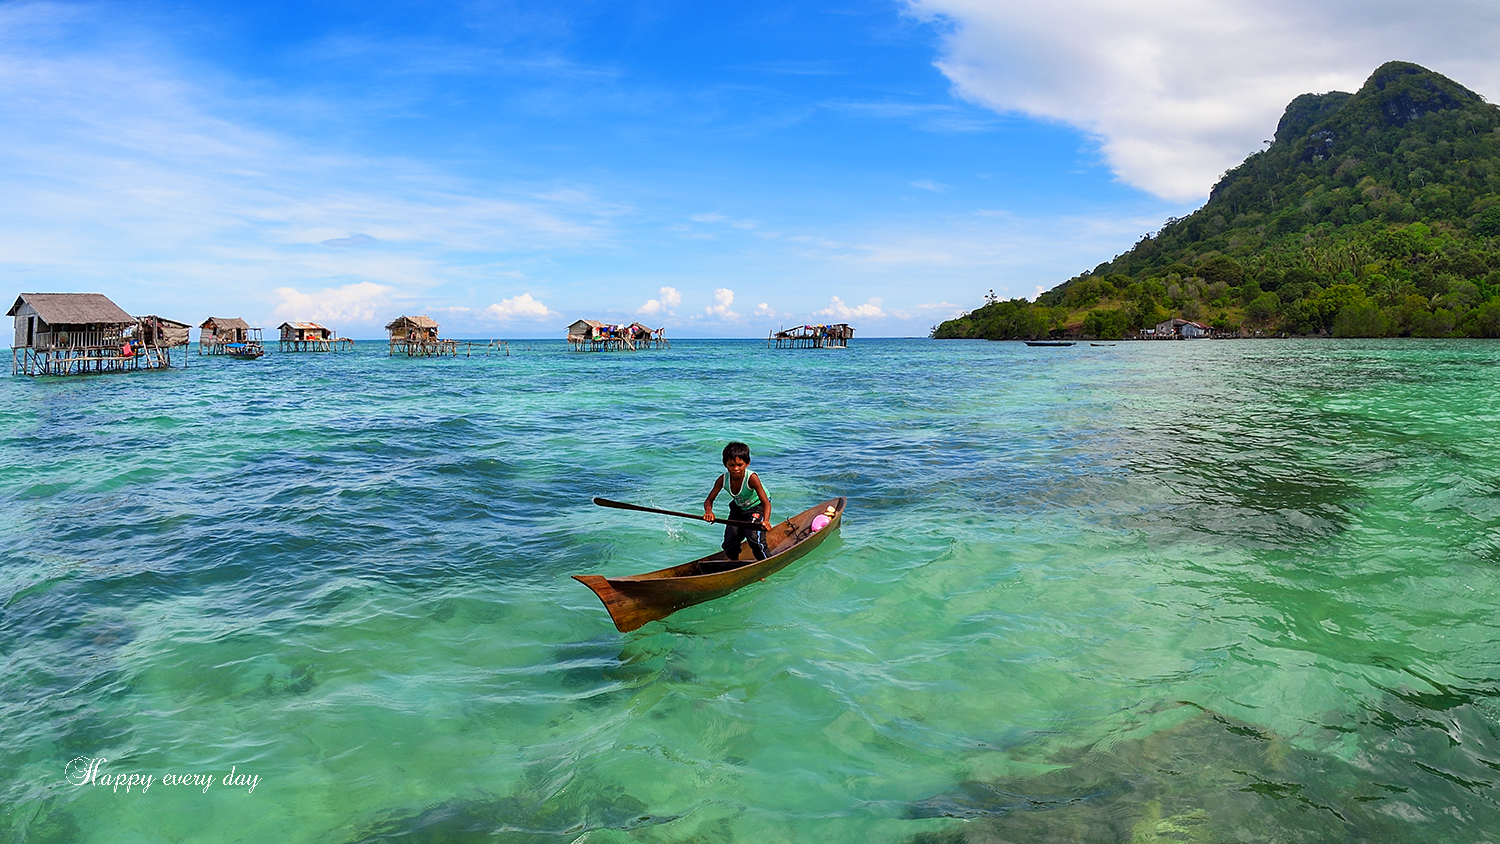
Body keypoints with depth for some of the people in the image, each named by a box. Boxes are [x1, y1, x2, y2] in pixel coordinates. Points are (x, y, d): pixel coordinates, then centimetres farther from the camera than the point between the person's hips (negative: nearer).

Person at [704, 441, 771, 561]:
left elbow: (766, 503, -38)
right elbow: (708, 500, -17)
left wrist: (765, 521, -57)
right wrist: (708, 511, -42)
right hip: (738, 508, 5)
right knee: (729, 544, 1)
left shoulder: (752, 478, -36)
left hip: (757, 506, -4)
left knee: (754, 537, -24)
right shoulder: (723, 479, -24)